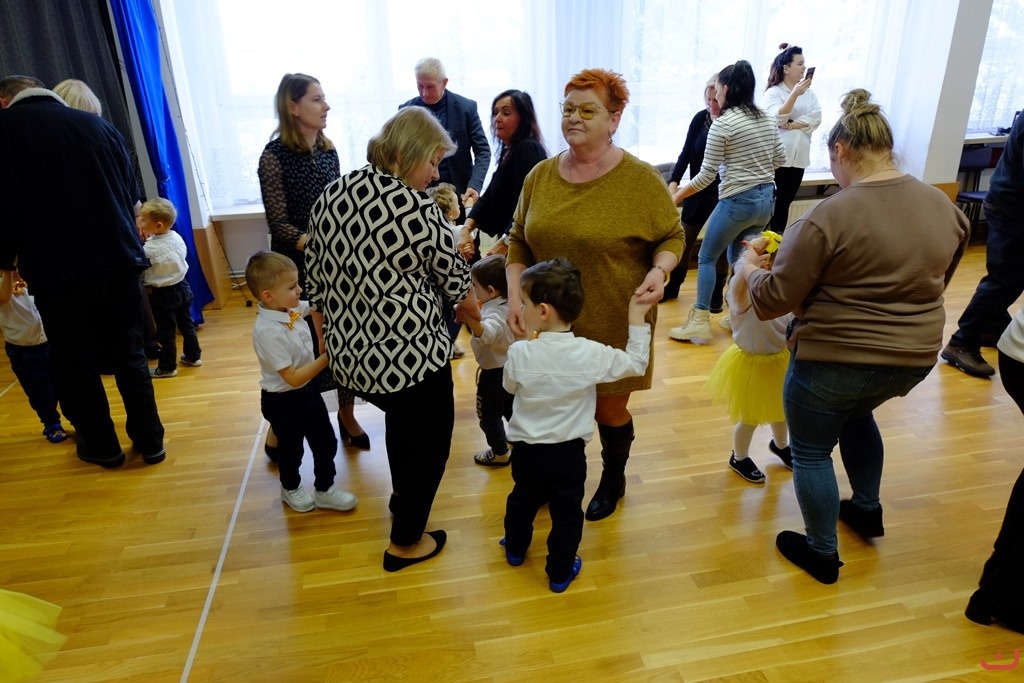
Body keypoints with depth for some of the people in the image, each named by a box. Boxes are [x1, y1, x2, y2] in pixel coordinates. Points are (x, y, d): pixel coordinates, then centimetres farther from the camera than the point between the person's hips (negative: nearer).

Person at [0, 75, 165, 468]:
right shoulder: (99, 126, 10)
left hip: (57, 271, -3)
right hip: (120, 261, 4)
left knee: (74, 363, 13)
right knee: (129, 355, 14)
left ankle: (102, 446, 24)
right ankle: (150, 442, 19)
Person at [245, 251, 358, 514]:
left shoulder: (291, 308, -9)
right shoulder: (269, 331, -32)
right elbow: (294, 378, -30)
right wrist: (327, 357, -28)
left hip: (308, 390, 7)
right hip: (283, 401, -7)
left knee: (326, 441, 16)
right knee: (291, 448, 18)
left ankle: (325, 489, 36)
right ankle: (291, 488, 46)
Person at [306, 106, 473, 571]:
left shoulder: (331, 194, 0)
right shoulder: (418, 211, -18)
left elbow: (316, 279, 6)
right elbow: (456, 284, -5)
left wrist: (329, 344, 17)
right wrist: (480, 314, 16)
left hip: (349, 356, 7)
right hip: (411, 357, -7)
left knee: (400, 416, 33)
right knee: (430, 443, 18)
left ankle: (401, 502, 53)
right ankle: (405, 543, 34)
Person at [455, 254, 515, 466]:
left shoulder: (494, 313, -33)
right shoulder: (507, 304, -4)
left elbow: (488, 332, -58)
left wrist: (471, 320, -76)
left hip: (493, 372, -9)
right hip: (510, 367, 9)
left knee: (489, 414, 10)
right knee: (510, 408, 27)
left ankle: (500, 452, 24)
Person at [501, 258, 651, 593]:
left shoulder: (519, 353, -20)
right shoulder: (592, 353, -19)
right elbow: (636, 364, -5)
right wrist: (637, 320, 1)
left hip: (527, 450, 1)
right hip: (569, 452, -1)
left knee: (522, 500, 26)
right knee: (567, 512, 17)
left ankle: (515, 549, 48)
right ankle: (560, 572, 32)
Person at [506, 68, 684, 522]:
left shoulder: (640, 179, -10)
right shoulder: (540, 176, 1)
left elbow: (672, 237, -1)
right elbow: (519, 241, 7)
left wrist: (659, 271, -22)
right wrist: (515, 296, -5)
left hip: (614, 327, -3)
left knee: (610, 409, 14)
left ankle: (613, 480, 44)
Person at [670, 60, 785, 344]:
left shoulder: (722, 124, -12)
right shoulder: (768, 119, 9)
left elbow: (706, 175, -12)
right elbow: (780, 158, 16)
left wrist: (677, 196, 0)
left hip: (738, 201, -7)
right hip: (766, 199, 7)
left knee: (706, 257, 7)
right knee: (739, 259, 21)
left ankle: (699, 324, 5)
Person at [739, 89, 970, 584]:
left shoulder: (830, 216, -21)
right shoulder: (944, 206, 2)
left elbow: (774, 299, -16)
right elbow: (936, 281, 15)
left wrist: (748, 267, 2)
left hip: (835, 358, -7)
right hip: (915, 356, 8)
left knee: (811, 450, 13)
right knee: (857, 413, 34)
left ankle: (823, 554, 27)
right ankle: (867, 510, 45)